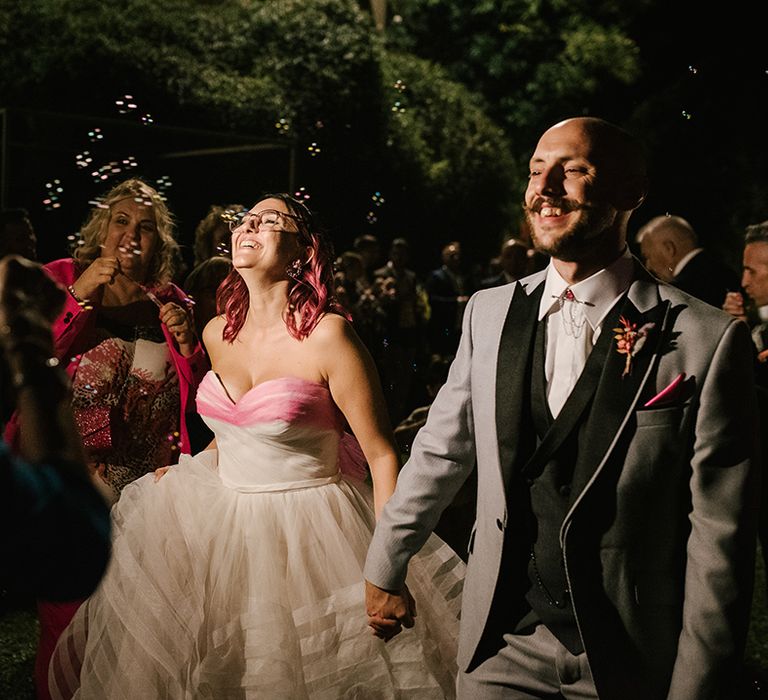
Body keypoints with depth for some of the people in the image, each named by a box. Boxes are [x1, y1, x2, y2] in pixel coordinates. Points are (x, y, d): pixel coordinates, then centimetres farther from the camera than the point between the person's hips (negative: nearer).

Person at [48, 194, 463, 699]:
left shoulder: (327, 335, -18)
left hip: (308, 535, -6)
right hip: (220, 525, 6)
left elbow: (382, 454, -17)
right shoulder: (219, 333, 2)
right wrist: (187, 475, 15)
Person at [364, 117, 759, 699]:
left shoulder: (707, 339, -13)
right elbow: (440, 454, 12)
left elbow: (718, 539, -11)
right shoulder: (489, 312, 2)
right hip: (501, 648, 3)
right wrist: (384, 569, 17)